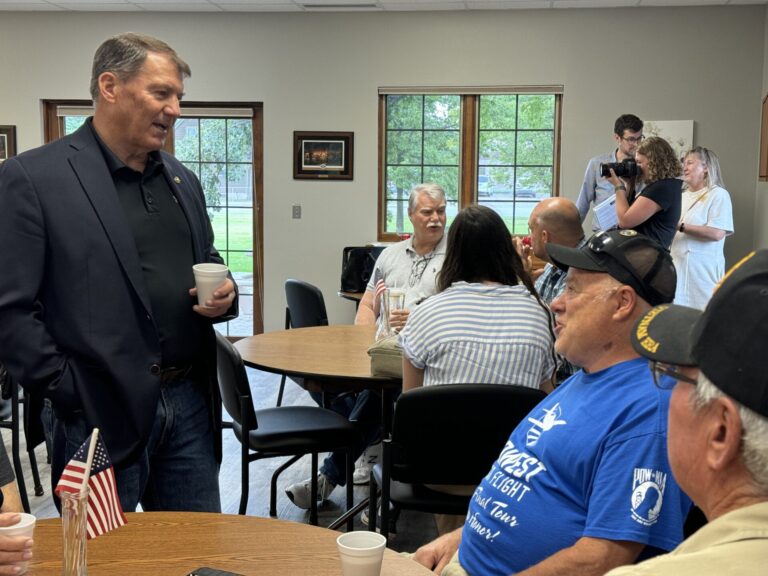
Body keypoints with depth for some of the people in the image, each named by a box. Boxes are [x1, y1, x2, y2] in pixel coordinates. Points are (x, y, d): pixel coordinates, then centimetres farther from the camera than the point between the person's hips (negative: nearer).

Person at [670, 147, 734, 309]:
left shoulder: (718, 195, -3)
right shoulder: (682, 196, 19)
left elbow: (717, 233, -16)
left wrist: (680, 226, -15)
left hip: (701, 271, -6)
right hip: (677, 266, 6)